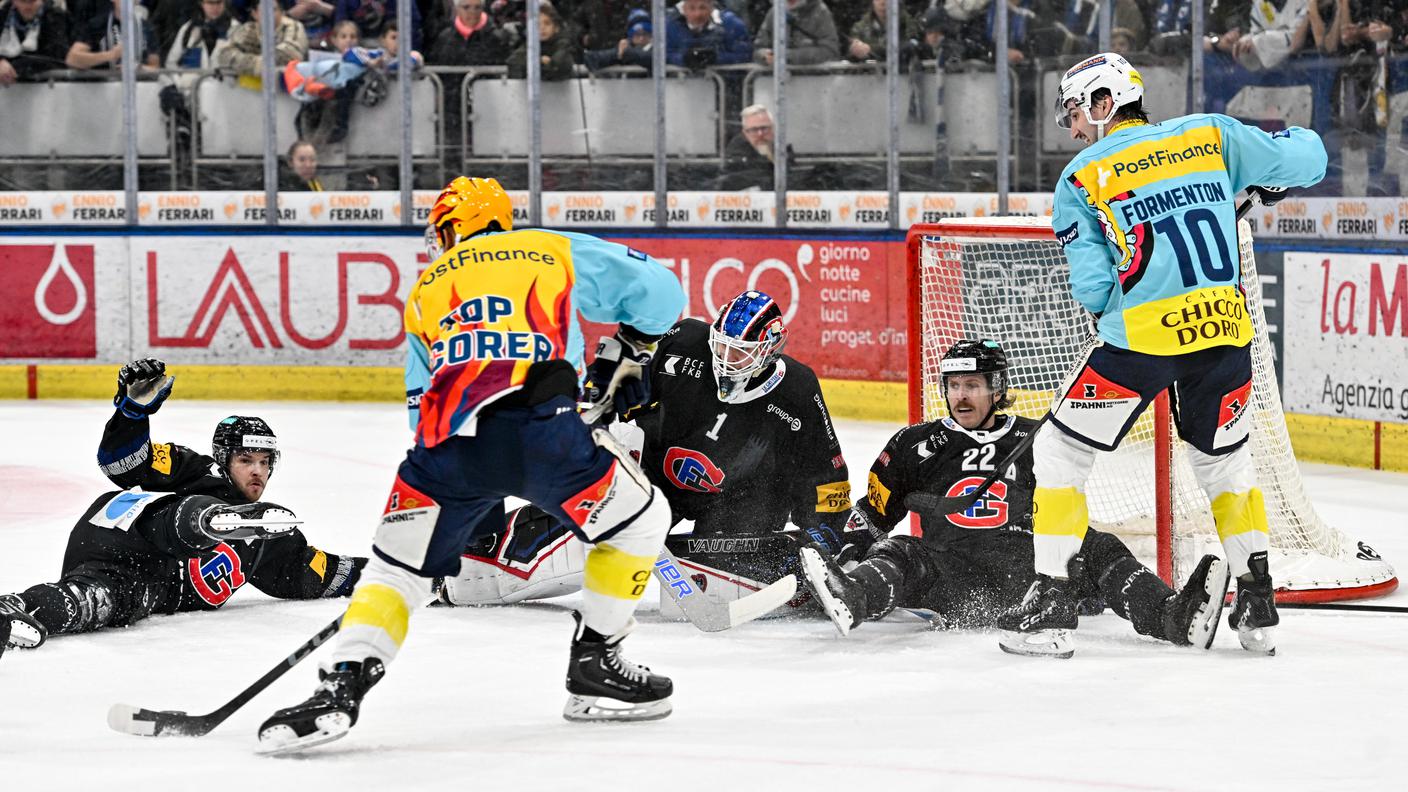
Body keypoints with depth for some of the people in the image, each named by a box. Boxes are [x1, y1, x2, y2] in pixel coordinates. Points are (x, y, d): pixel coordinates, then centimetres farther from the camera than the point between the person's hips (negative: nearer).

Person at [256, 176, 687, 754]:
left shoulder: (425, 290, 32)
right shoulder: (556, 251, 25)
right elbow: (656, 289, 24)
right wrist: (629, 350, 41)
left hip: (449, 437, 2)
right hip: (540, 426, -2)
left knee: (397, 566, 15)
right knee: (639, 520, 22)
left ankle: (340, 689, -6)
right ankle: (595, 668, 22)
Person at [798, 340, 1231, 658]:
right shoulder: (915, 446, 14)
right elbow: (872, 514, 18)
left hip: (1029, 574, 1)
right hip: (954, 582, -1)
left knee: (1099, 550, -21)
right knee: (900, 555, -29)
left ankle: (1173, 617, -43)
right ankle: (850, 599, -64)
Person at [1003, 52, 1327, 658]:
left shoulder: (1080, 180, 1)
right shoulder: (1210, 136, 8)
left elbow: (1092, 289, -3)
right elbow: (1305, 159, 12)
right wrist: (1269, 179, 33)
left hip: (1141, 337, -4)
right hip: (1225, 331, 4)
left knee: (1062, 452, 11)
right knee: (1224, 460, 24)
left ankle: (1051, 601, 5)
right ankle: (1257, 600, 15)